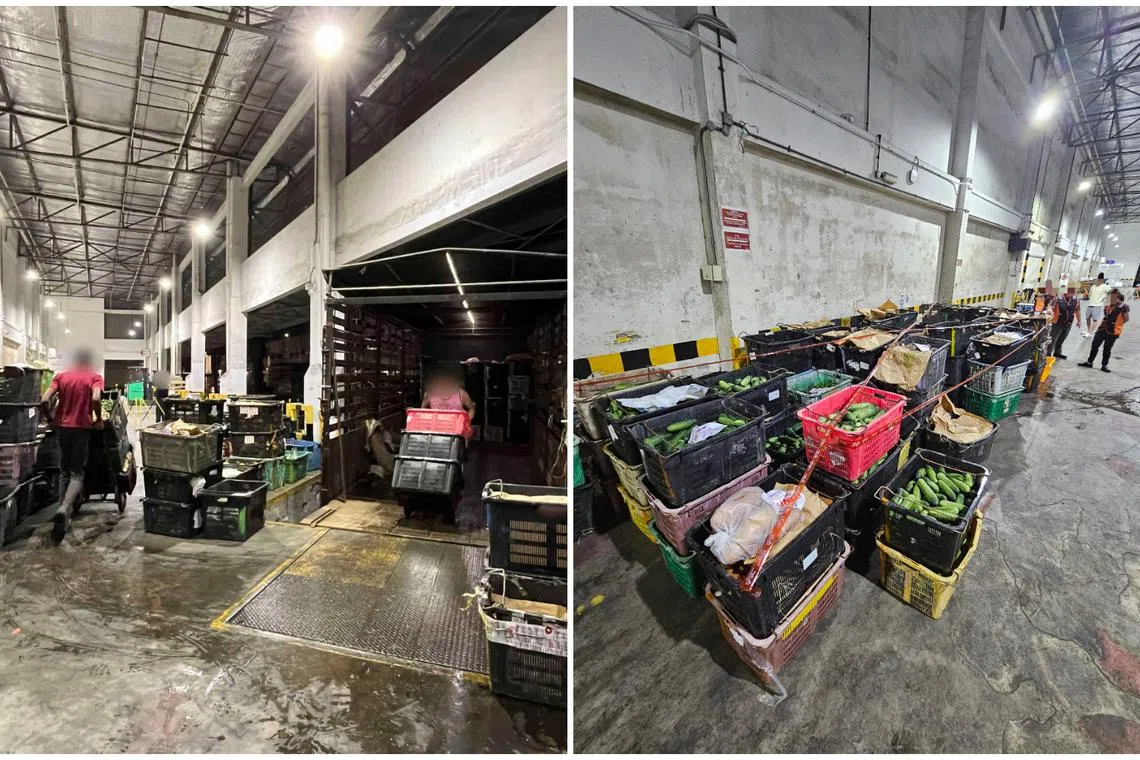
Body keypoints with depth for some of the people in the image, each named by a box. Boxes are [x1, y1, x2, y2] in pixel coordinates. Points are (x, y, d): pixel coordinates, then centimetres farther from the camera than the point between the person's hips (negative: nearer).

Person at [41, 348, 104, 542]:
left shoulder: (61, 376, 7)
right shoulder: (95, 377, -2)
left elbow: (46, 399, -4)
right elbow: (96, 399, -19)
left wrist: (51, 419, 11)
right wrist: (98, 419, -4)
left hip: (62, 427, 4)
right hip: (81, 428, -3)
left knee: (65, 472, 17)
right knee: (77, 473, 1)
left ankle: (65, 511, 23)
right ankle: (63, 511, -20)